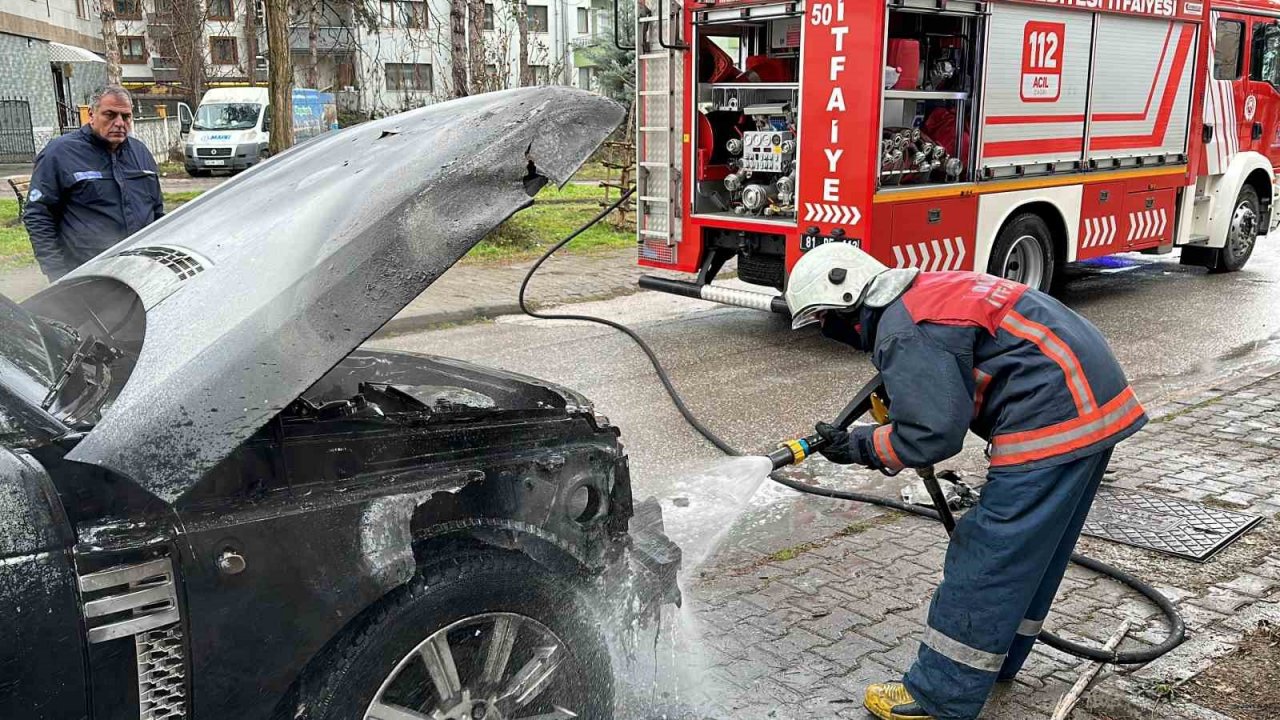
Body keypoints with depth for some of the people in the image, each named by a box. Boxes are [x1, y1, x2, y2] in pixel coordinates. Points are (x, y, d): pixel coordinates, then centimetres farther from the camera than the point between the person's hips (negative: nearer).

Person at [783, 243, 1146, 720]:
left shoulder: (904, 335, -15)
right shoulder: (927, 290, 17)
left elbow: (931, 434, -18)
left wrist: (859, 448, -5)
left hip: (1053, 422, -11)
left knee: (987, 559, -3)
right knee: (1031, 549, 21)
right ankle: (995, 657, 36)